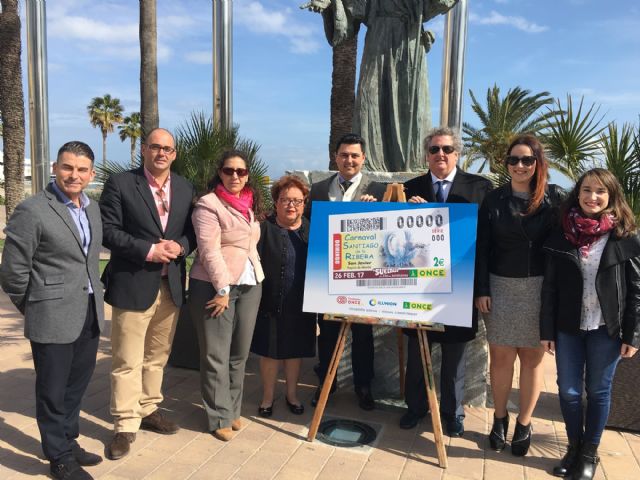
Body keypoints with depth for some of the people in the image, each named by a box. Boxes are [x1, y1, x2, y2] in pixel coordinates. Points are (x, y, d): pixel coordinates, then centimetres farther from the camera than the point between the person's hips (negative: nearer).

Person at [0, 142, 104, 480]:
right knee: (53, 391, 9)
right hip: (53, 319, -6)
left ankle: (69, 443, 38)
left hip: (90, 314, 7)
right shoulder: (32, 211, -13)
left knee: (77, 385, 19)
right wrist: (34, 309, 2)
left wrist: (94, 297, 14)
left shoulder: (92, 208, 9)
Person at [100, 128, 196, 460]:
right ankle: (125, 425, 14)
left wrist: (179, 246, -11)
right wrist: (148, 250, -18)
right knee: (127, 361, 2)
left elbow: (192, 232, 10)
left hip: (171, 285, 5)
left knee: (157, 357, 16)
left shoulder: (185, 189, 10)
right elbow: (108, 230, -9)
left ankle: (148, 410, 32)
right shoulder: (120, 183, -4)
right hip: (132, 285, -4)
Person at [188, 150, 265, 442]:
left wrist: (257, 276, 12)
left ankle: (233, 410, 26)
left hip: (250, 285, 7)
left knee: (240, 353, 12)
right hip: (215, 286, -6)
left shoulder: (250, 204, 13)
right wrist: (223, 289, -17)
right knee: (216, 355, 1)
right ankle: (220, 417, 13)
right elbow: (209, 251, -15)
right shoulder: (208, 205, -9)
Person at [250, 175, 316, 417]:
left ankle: (292, 394, 35)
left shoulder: (313, 230, 4)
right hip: (271, 303, -2)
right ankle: (268, 396, 30)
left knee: (296, 350, 15)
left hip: (301, 305, 3)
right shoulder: (264, 229, -6)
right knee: (270, 351, 11)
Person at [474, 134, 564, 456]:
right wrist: (481, 290, -3)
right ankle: (499, 418, 24)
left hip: (541, 288, 0)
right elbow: (482, 248, 2)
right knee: (501, 356, 6)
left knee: (532, 357, 9)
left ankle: (524, 424, 24)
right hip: (500, 286, 1)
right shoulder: (494, 200, 3)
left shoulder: (554, 198, 0)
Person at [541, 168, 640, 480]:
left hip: (606, 329, -1)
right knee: (568, 391, 9)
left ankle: (590, 453, 27)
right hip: (568, 327, 2)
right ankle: (574, 447, 29)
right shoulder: (561, 234, -1)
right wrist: (546, 330, -2)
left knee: (598, 391, 11)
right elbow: (550, 286, 0)